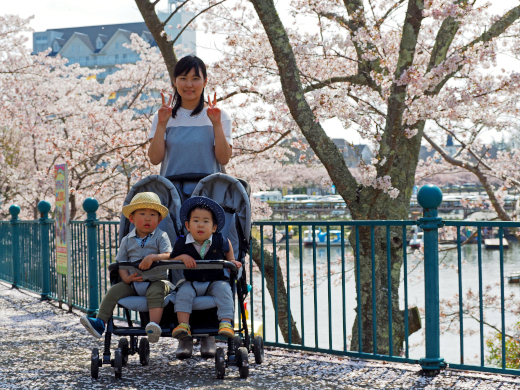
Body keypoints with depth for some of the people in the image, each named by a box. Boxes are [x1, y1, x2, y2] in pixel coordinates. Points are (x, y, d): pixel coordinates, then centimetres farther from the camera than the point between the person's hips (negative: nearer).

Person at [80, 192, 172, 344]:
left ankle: (154, 324, -45)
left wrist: (153, 257, -30)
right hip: (133, 282, 4)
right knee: (114, 291, -14)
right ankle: (99, 322, -11)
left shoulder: (161, 236, 0)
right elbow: (121, 262, 8)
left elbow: (169, 255, -12)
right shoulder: (127, 240, 9)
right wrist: (127, 278, -11)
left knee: (155, 292, -35)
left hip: (157, 281, -4)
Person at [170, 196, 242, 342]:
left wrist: (231, 261, 13)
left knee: (223, 289, -29)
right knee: (183, 292, -28)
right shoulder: (182, 243, -4)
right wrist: (182, 257, -14)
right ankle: (183, 325, -30)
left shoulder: (219, 241, -3)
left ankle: (226, 323, -30)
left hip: (216, 281, 0)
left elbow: (228, 247, 22)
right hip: (192, 282, 0)